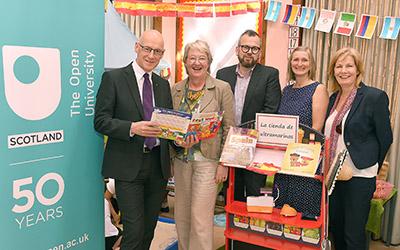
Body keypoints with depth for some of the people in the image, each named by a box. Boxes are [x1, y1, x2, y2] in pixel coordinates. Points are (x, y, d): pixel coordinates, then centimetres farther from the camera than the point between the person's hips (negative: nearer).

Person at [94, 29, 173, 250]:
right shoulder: (113, 78, -4)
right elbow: (100, 121, -9)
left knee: (149, 227, 15)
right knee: (134, 230, -3)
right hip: (128, 166, -5)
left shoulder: (163, 85, 13)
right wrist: (132, 127, -24)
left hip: (158, 164, 5)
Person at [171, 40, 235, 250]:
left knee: (200, 216, -3)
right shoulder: (176, 89, 7)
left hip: (208, 159, -4)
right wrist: (177, 140, -9)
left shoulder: (222, 88, -4)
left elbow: (229, 128, -5)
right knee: (181, 214, 14)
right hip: (181, 159, 4)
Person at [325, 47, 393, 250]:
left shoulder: (375, 97, -11)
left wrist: (371, 166, 3)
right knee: (335, 228, 19)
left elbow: (385, 138, -5)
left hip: (359, 176, -6)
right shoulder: (333, 98, 8)